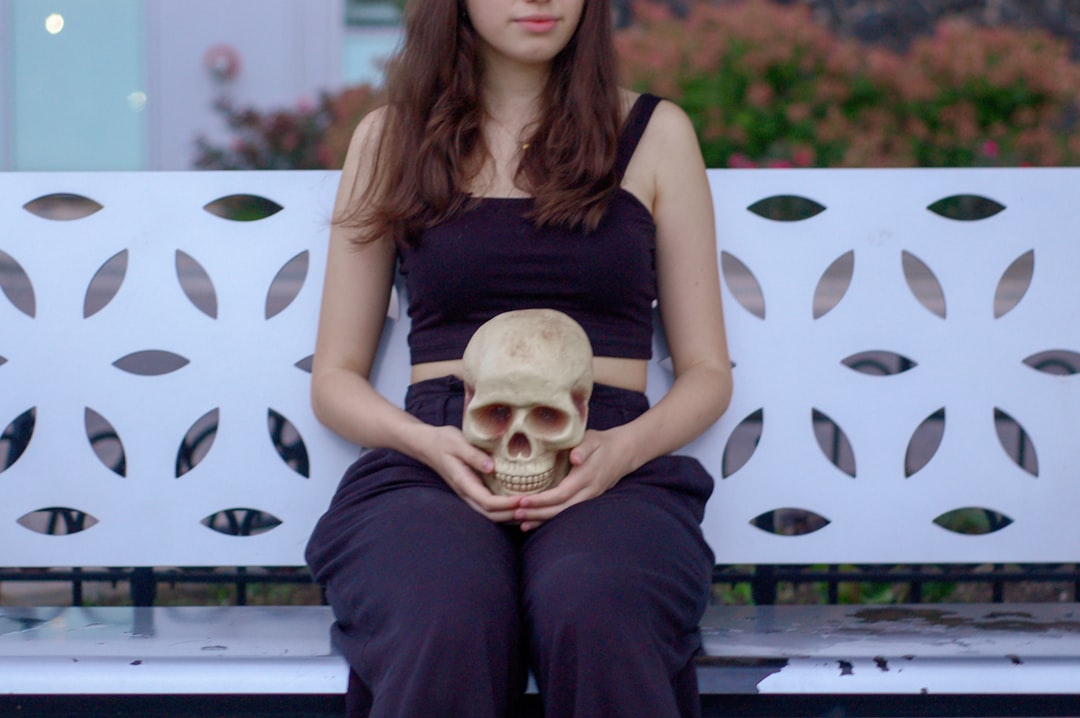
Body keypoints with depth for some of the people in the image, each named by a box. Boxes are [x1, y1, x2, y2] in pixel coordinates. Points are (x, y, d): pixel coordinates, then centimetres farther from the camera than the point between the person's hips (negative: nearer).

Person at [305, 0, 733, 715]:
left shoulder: (654, 133, 15)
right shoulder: (390, 138, 16)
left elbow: (707, 372, 15)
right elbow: (335, 377, 16)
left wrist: (625, 447, -8)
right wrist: (429, 442, -7)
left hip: (609, 468, 0)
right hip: (430, 465, 0)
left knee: (596, 615, -38)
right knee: (446, 628, -37)